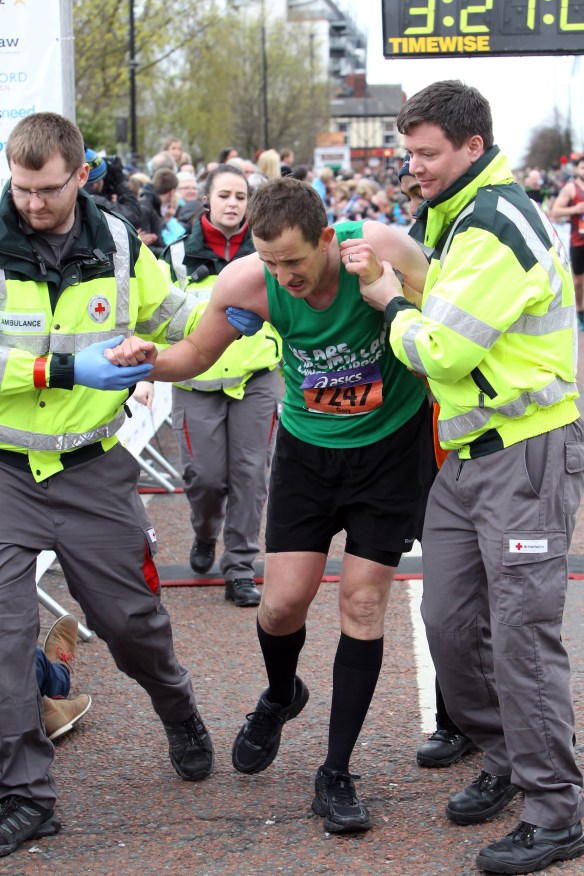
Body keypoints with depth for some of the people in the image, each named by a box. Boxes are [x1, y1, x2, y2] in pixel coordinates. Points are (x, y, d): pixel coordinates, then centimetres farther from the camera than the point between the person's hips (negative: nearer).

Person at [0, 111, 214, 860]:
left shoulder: (117, 244, -2)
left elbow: (164, 314, 16)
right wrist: (64, 369, -27)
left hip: (91, 467, 2)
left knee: (130, 617, 12)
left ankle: (178, 710, 43)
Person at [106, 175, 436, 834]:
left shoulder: (382, 248, -26)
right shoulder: (247, 280, -20)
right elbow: (196, 355, -2)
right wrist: (148, 359, -25)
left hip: (391, 443, -2)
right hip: (308, 444, 2)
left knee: (362, 604, -3)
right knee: (282, 602, -3)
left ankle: (336, 774, 9)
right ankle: (279, 697, 34)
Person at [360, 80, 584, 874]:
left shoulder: (495, 227, -17)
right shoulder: (457, 215, 14)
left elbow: (442, 351, -18)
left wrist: (391, 307, -2)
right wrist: (398, 295, 8)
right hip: (468, 451, 10)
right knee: (451, 622, 11)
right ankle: (505, 761, 28)